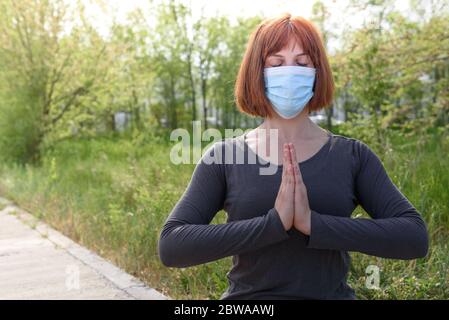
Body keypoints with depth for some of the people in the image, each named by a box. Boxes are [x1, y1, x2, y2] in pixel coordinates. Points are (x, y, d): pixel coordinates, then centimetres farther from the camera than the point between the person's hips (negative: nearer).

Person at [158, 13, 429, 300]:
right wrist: (273, 222, -24)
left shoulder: (354, 156, -4)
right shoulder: (224, 157, -6)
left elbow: (415, 237, -12)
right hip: (246, 293, 0)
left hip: (332, 292, 1)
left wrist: (314, 223, -23)